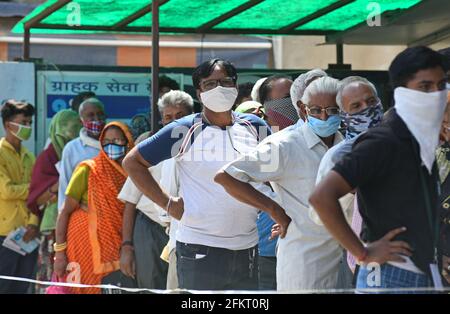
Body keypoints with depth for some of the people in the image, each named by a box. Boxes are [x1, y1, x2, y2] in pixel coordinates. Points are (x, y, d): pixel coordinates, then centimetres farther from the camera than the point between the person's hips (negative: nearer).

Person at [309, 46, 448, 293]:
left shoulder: (423, 141, 11)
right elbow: (322, 197, -24)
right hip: (389, 278, -8)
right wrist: (363, 253, -17)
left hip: (424, 277, 8)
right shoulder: (382, 143, -15)